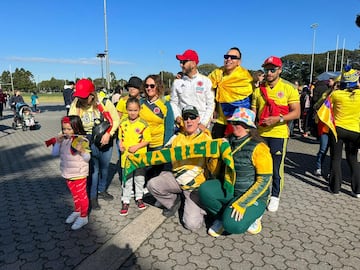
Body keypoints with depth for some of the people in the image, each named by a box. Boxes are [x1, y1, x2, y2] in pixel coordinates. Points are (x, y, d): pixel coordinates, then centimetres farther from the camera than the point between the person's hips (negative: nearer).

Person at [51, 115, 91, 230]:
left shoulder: (82, 140, -19)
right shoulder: (63, 140, -2)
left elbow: (87, 158, -17)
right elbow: (55, 153, 3)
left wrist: (82, 150, -36)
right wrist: (58, 142, -11)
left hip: (79, 174, -6)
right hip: (68, 174, 6)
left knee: (82, 195, 8)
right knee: (74, 194, 23)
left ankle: (83, 217, 22)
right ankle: (77, 211, 43)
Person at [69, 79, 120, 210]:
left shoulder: (104, 102, -16)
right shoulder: (76, 105, -14)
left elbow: (116, 120, -8)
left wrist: (108, 134, -19)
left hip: (105, 139, 2)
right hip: (88, 141, -2)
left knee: (104, 166, 18)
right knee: (94, 169, -1)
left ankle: (102, 190, 42)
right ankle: (93, 197, 19)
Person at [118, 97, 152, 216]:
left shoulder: (143, 124, -9)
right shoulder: (123, 123, 1)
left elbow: (147, 140, -7)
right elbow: (120, 137, 12)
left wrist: (136, 146, -18)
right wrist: (121, 145, -7)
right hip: (126, 156, 2)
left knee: (139, 178, 15)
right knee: (127, 180, 8)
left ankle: (139, 198, 33)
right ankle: (125, 202, 20)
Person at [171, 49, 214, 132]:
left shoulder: (206, 81, 3)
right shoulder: (177, 82, 8)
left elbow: (211, 104, 2)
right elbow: (173, 102, 11)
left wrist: (204, 123, -7)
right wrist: (177, 116, -7)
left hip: (201, 125, -1)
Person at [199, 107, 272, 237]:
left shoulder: (258, 148, -16)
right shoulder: (229, 141, 1)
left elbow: (264, 180, -18)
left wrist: (242, 203, -22)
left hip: (252, 195, -5)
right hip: (228, 189, 5)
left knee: (232, 225, -27)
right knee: (204, 190, -22)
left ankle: (252, 214, 5)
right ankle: (222, 216, 2)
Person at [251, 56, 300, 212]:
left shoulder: (289, 89, -2)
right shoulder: (258, 90, 8)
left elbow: (296, 112, -6)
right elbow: (253, 111, 12)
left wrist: (278, 119, -20)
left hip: (279, 134, -3)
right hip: (261, 133, 3)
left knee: (277, 167, 4)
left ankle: (275, 196, 21)